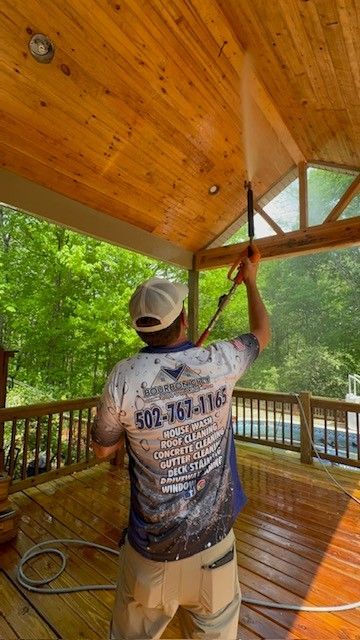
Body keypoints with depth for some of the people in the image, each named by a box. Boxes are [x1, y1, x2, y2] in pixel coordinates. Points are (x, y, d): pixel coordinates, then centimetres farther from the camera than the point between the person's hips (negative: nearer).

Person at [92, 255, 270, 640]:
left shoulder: (124, 376, -21)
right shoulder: (219, 362, -17)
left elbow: (102, 449, -3)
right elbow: (261, 333, 6)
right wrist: (250, 280, 19)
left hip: (153, 547, -1)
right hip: (214, 538, 2)